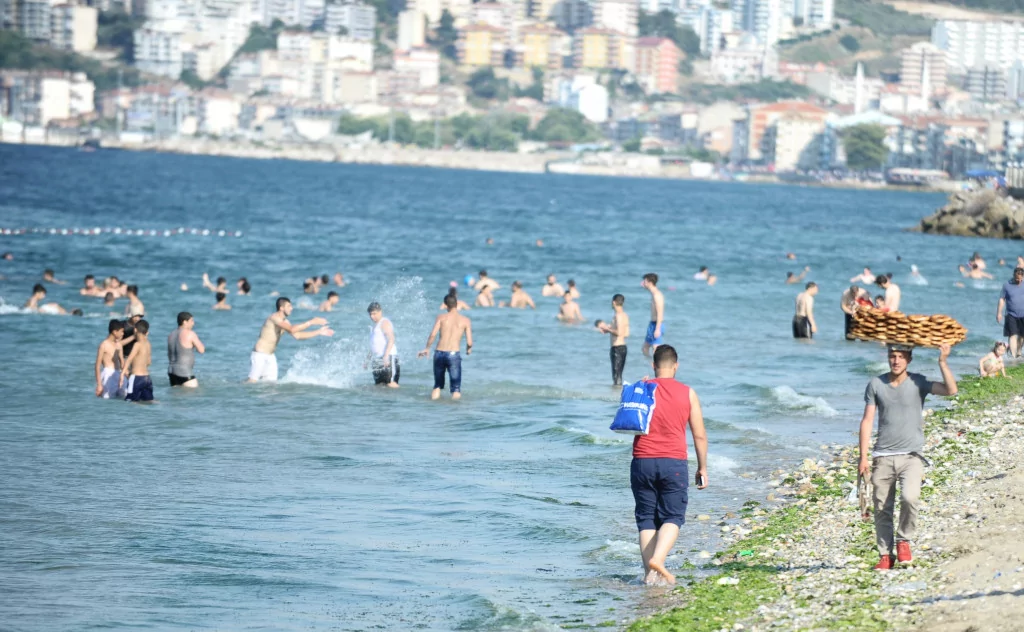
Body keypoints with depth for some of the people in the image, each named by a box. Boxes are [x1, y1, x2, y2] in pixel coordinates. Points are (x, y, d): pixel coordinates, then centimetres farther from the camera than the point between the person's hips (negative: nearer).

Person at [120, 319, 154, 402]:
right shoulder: (148, 344, 10)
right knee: (149, 401, 15)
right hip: (147, 377, 8)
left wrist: (122, 374, -33)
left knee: (129, 401, -9)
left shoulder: (138, 344, -12)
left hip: (137, 377, -8)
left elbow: (129, 360, -24)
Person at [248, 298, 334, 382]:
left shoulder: (284, 321, 9)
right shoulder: (274, 317, -18)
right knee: (252, 382, -14)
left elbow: (297, 335, 9)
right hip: (259, 354, -9)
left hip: (270, 356, 9)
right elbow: (292, 330, -28)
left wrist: (319, 332, 6)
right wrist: (311, 322, -27)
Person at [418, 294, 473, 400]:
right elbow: (469, 342, -1)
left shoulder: (442, 317, 5)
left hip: (439, 353, 2)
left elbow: (433, 334, -7)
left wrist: (427, 348, 7)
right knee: (456, 388, 1)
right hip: (453, 354, -2)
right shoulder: (465, 320, 3)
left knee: (437, 385, 20)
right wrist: (469, 349, 21)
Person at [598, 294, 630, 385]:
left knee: (616, 375, -7)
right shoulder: (625, 315, 12)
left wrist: (606, 328, -12)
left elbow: (619, 333, -25)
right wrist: (610, 329, 18)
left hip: (617, 347, -9)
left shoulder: (618, 316, -15)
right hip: (623, 347, 9)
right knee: (618, 375, 16)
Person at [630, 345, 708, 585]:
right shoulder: (687, 393, 2)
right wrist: (702, 468, 12)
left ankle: (650, 572, 1)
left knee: (646, 518, 7)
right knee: (672, 517, 5)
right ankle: (657, 558, -19)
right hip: (674, 463, -1)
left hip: (642, 462, 1)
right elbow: (699, 435, 3)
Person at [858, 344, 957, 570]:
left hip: (911, 455, -2)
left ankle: (904, 541, -1)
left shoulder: (918, 383, 1)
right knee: (882, 509, 2)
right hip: (883, 456, 2)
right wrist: (863, 457, 1)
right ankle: (885, 555, 15)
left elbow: (951, 390, -11)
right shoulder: (876, 384, 5)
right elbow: (867, 420, 6)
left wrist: (942, 362, -21)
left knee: (909, 497, -24)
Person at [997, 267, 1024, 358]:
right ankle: (1013, 355, -11)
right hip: (1012, 315, -2)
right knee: (1013, 335, -9)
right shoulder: (1007, 285, -3)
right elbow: (1002, 299, 1)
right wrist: (999, 313, -2)